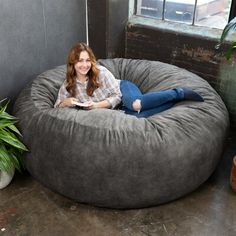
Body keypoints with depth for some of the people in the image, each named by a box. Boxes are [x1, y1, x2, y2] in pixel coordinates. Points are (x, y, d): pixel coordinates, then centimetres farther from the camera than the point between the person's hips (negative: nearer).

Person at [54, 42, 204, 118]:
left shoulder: (101, 72, -19)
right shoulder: (68, 85, -8)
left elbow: (117, 96, -15)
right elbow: (57, 106, -1)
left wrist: (98, 105, -27)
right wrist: (65, 102, -23)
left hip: (123, 89, -3)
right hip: (118, 109, 3)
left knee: (135, 105, -41)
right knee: (136, 116, -33)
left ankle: (179, 93, -21)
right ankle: (175, 100, -20)